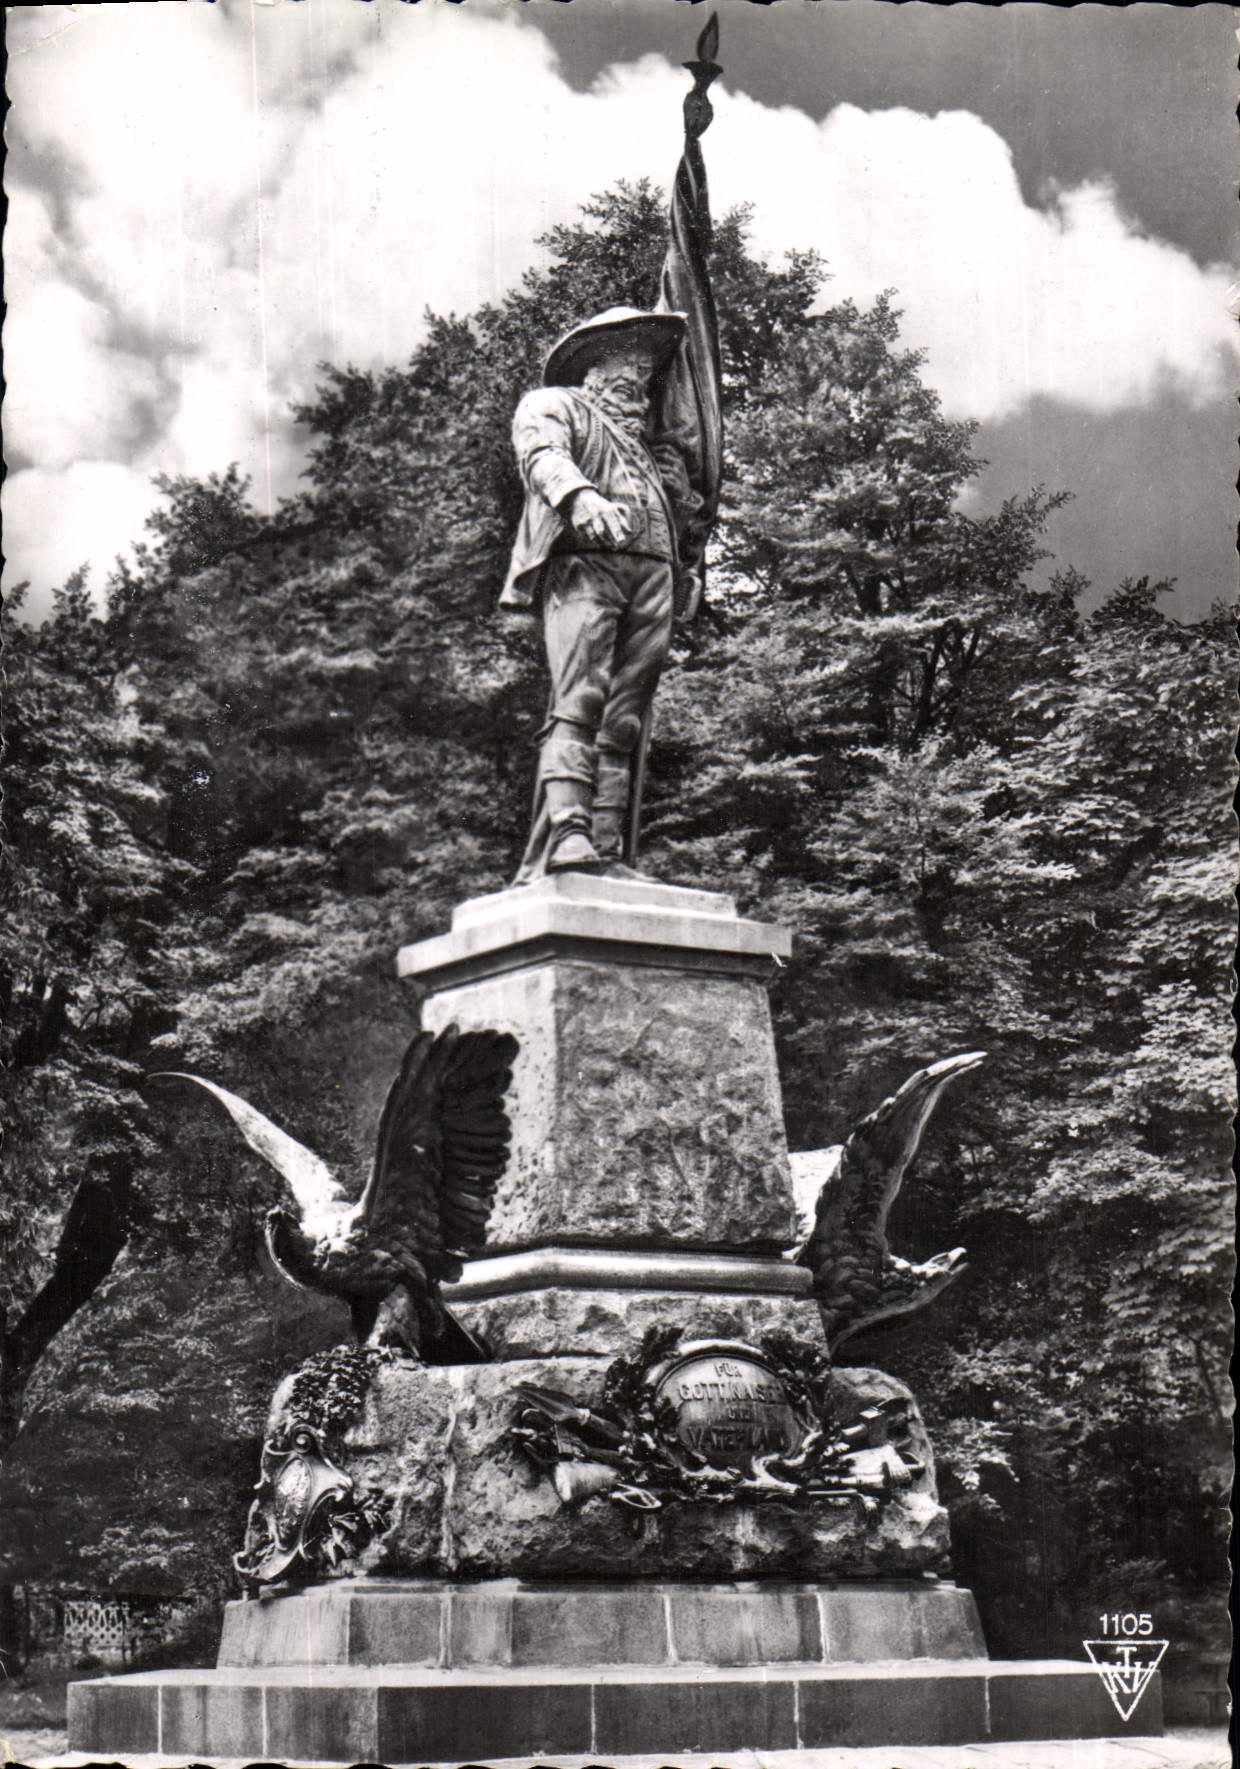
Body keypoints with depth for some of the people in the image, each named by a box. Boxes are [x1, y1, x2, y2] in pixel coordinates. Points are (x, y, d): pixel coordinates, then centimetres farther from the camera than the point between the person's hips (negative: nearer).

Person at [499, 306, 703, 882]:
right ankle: (564, 835, -33)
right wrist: (582, 496, -27)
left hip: (653, 574, 6)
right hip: (583, 562, -6)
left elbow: (682, 507, 35)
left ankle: (606, 850, -12)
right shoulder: (552, 405, 17)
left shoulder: (653, 436, 35)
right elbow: (543, 455, -5)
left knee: (624, 723, -5)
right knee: (579, 703, -22)